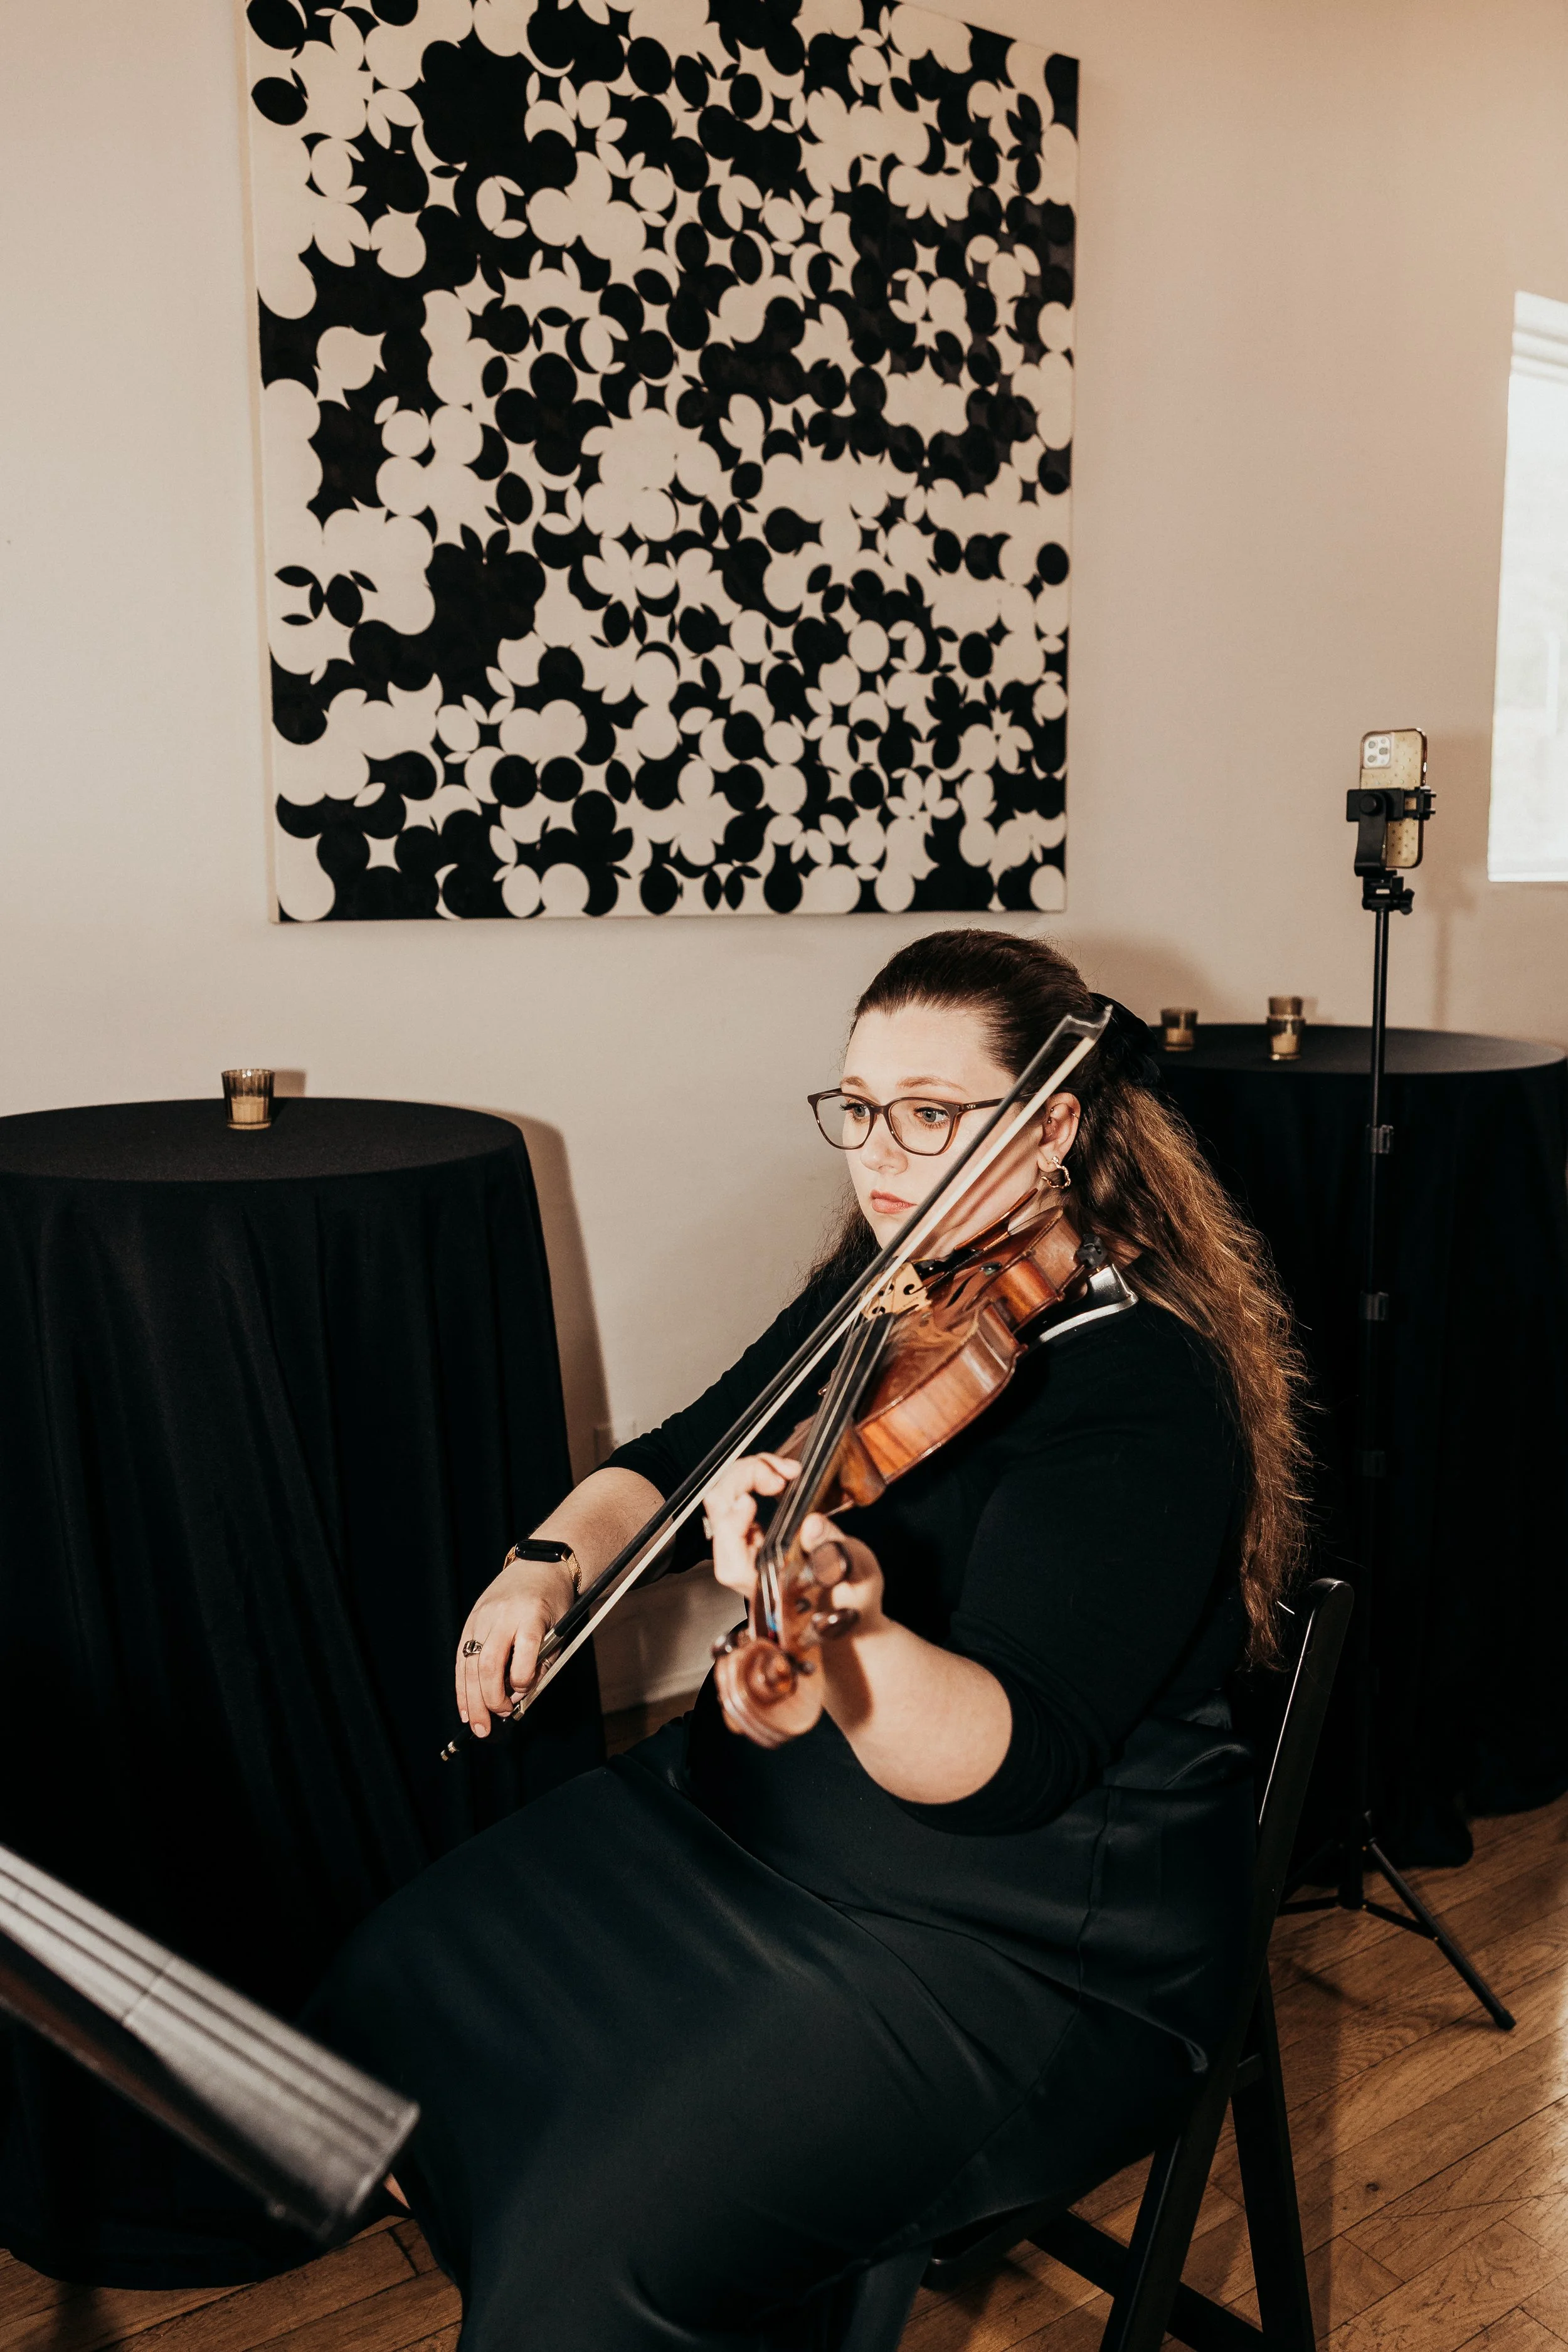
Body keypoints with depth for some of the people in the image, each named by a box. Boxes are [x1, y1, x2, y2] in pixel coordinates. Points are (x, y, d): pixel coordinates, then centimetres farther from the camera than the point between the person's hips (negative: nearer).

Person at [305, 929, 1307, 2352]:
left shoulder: (1146, 1387, -24)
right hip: (751, 1813, 8)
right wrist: (555, 1558, -6)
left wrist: (852, 1632, -51)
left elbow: (1007, 1765, -32)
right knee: (409, 1986, 7)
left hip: (1032, 1941, -8)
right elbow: (683, 1455, 13)